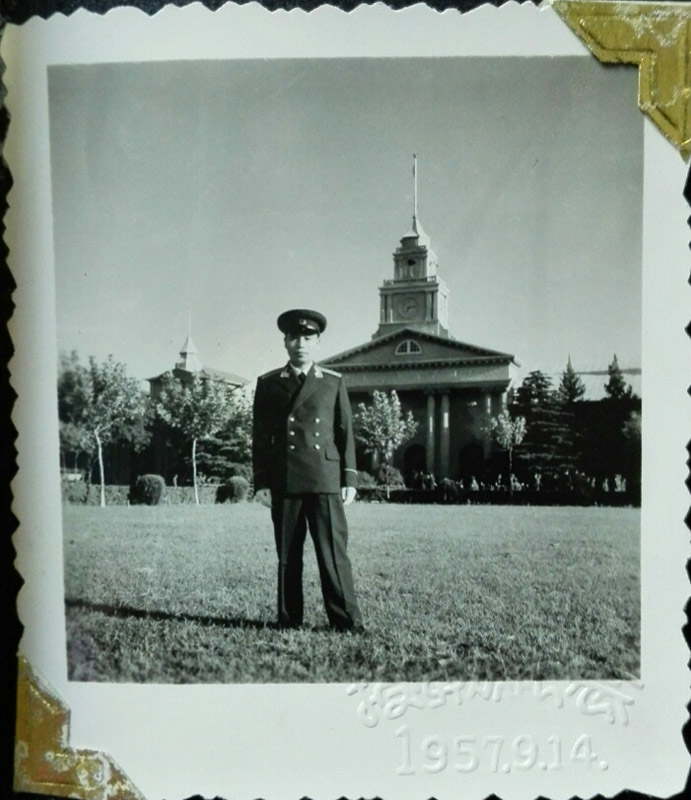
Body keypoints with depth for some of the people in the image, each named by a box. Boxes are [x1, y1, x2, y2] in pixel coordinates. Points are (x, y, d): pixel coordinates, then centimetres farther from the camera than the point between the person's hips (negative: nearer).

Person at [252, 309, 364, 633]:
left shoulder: (334, 382, 10)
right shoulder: (268, 384, 10)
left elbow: (345, 433, 8)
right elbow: (260, 436, 8)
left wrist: (349, 479, 2)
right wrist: (261, 482, 1)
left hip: (325, 480, -1)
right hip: (284, 481, 1)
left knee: (333, 550, -3)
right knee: (287, 554, 6)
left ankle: (346, 619, 5)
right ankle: (289, 619, 16)